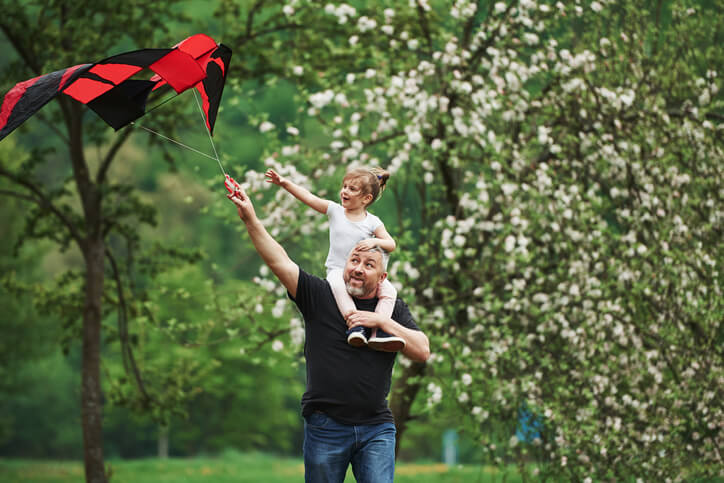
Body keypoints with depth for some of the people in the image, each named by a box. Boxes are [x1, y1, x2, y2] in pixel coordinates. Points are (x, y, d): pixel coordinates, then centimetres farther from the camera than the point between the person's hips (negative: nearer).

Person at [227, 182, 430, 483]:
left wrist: (381, 321, -9)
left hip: (376, 429, 1)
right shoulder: (319, 296, 4)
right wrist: (250, 219, -17)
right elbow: (279, 261, -6)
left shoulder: (394, 309, 9)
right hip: (325, 427, -1)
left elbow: (422, 351, -2)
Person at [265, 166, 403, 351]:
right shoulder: (335, 211, 6)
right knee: (338, 284, -37)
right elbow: (309, 198, -1)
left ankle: (378, 332, -31)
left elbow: (391, 244, -1)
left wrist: (375, 241, -22)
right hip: (337, 270, -1)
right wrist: (285, 183, -11)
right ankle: (354, 324, -44)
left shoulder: (373, 222, 3)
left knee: (389, 290, -24)